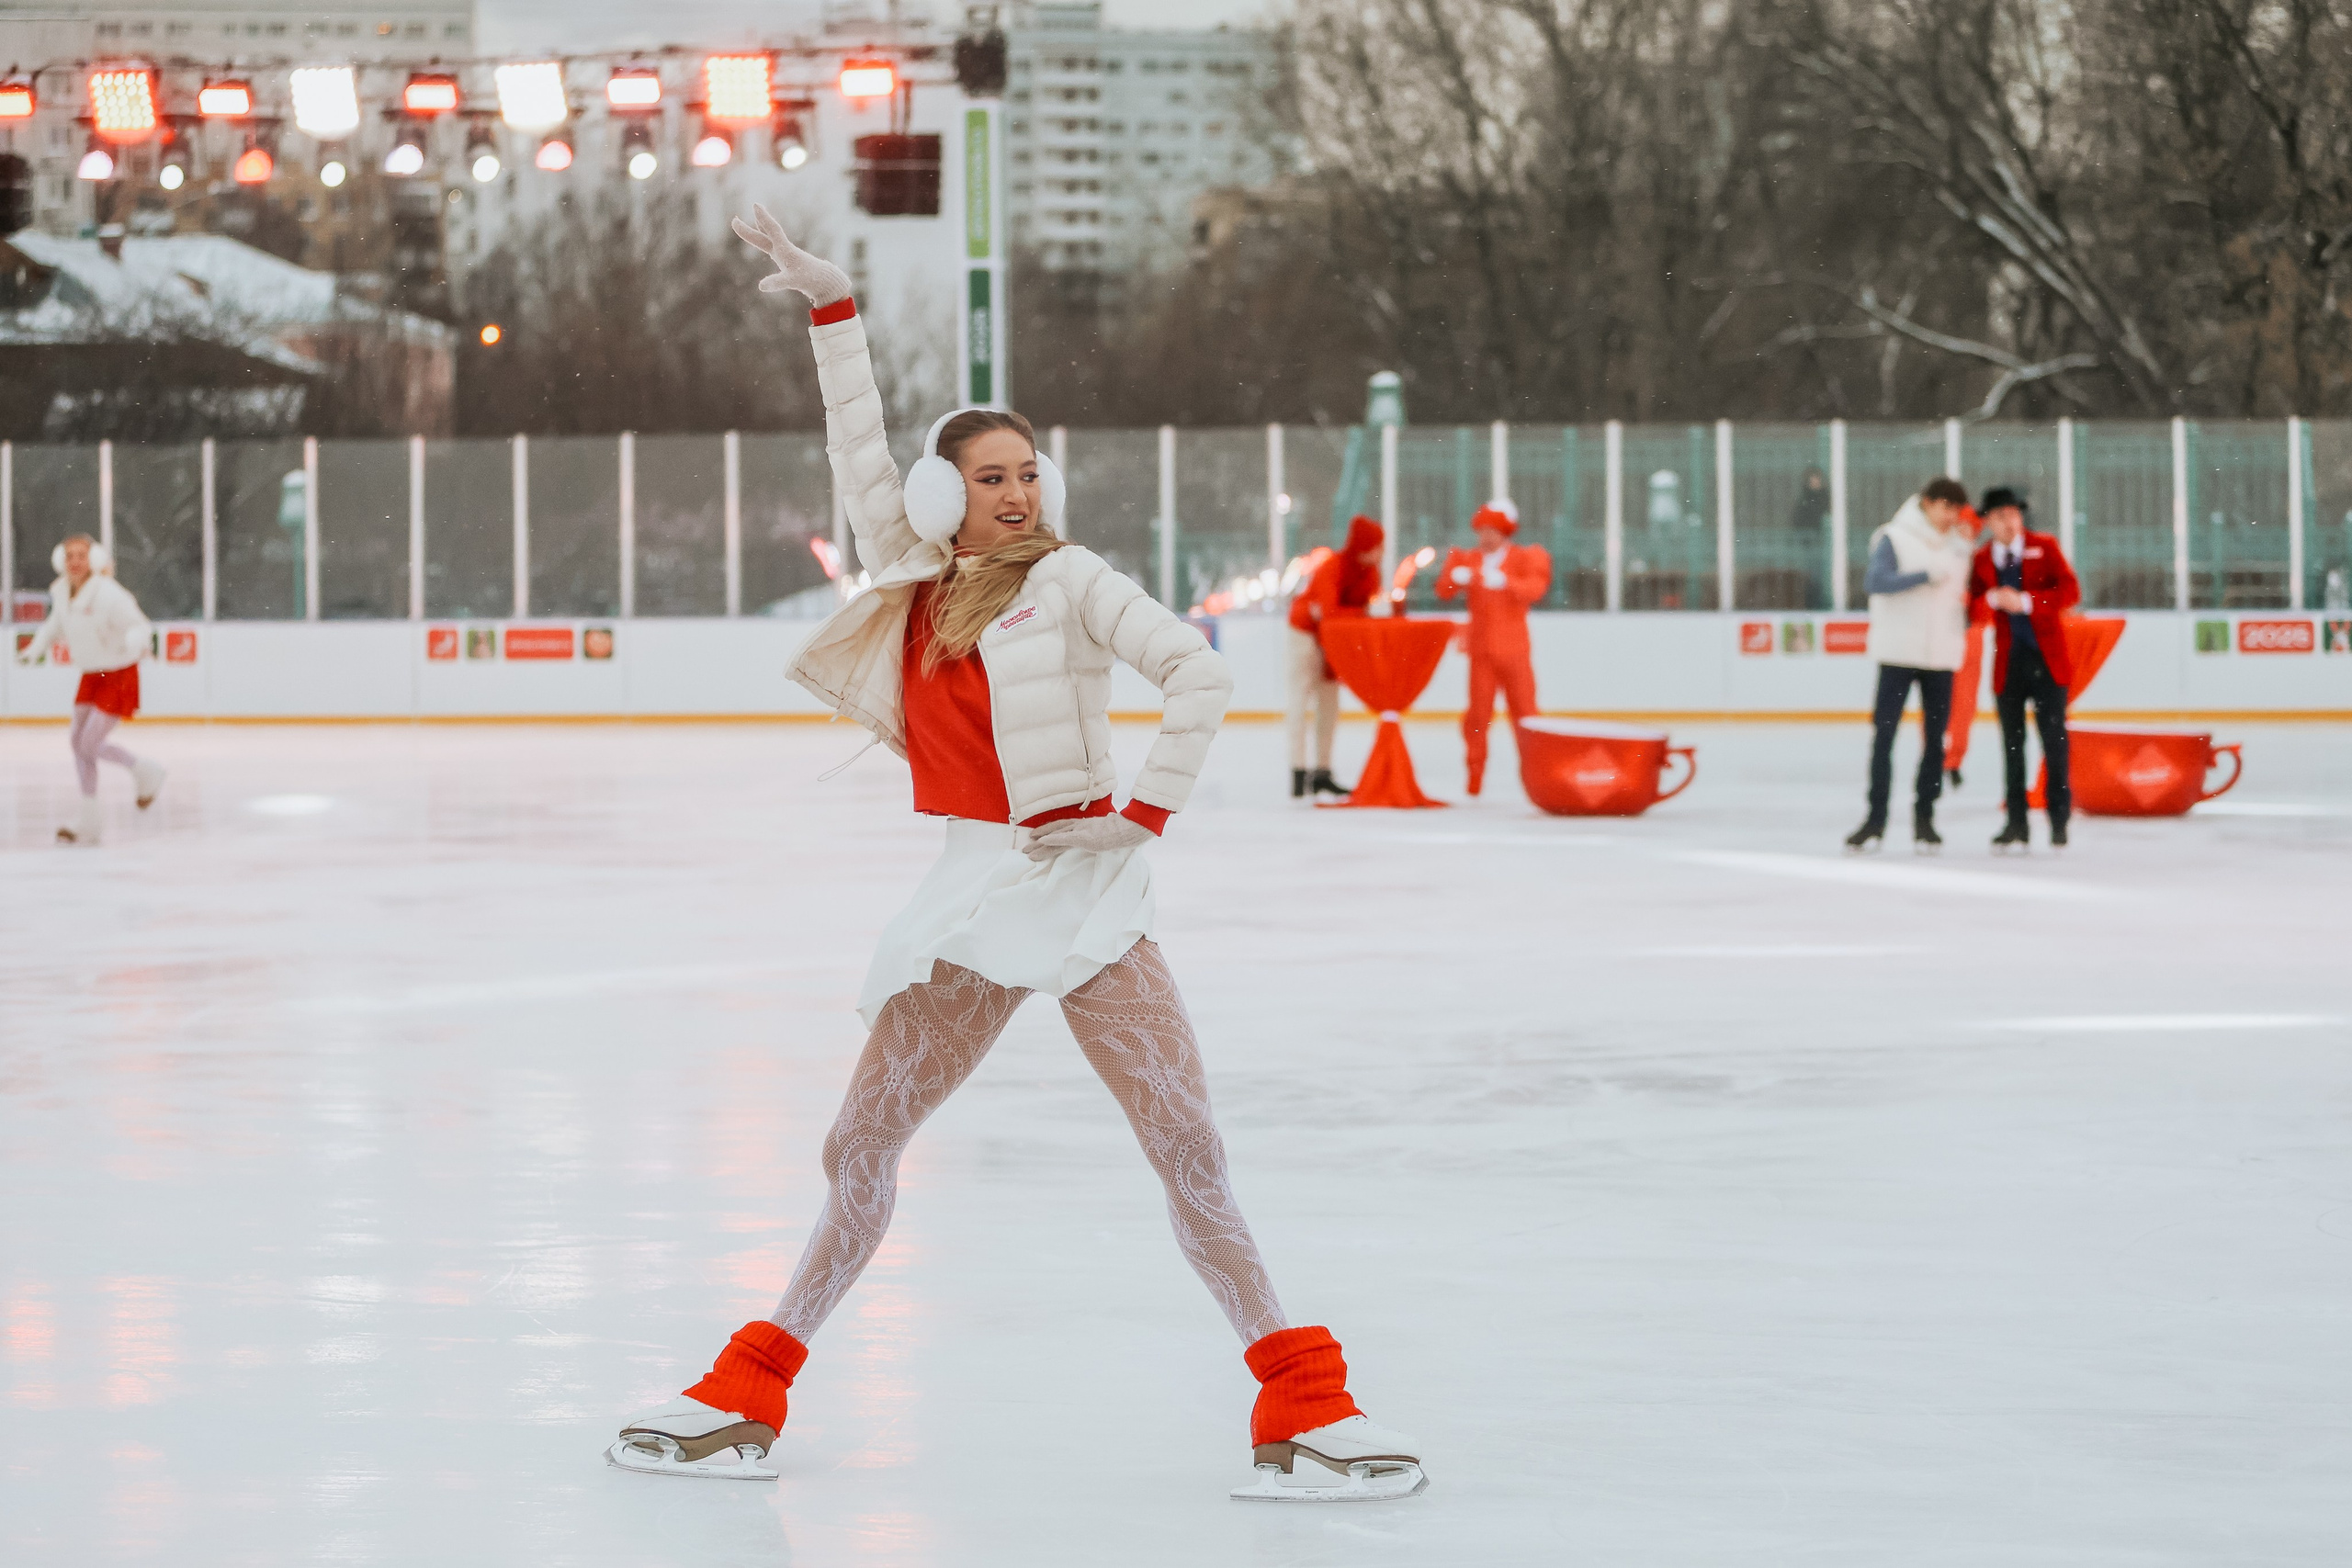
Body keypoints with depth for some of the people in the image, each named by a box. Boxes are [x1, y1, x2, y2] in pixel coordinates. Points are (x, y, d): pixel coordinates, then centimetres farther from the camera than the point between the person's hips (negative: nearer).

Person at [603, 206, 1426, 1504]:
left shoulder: (1069, 582, -2)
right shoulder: (912, 583, 12)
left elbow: (1197, 673, -9)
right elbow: (861, 452, 17)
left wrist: (1147, 812, -10)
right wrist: (829, 311, 14)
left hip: (1081, 889, -5)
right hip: (971, 901, 5)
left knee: (1184, 1144, -11)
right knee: (862, 1143, 8)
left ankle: (1302, 1407, -10)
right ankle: (748, 1398, 16)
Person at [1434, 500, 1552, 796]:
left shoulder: (1525, 559, 2)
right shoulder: (1468, 560, 9)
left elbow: (1534, 588, -17)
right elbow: (1444, 592, -2)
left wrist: (1504, 582, -33)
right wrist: (1454, 578, -25)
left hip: (1514, 650, -2)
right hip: (1481, 650, 2)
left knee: (1524, 710, 1)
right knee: (1478, 713, -3)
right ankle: (1475, 772, 5)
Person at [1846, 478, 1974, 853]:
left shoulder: (1959, 545, 11)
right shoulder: (1896, 537, -4)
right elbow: (1874, 582, -18)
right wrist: (1926, 576, -20)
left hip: (1942, 655, 4)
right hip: (1898, 653, -4)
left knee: (1935, 738, 3)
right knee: (1884, 734, -4)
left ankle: (1924, 818, 10)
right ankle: (1876, 819, 0)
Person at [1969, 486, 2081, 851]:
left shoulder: (2044, 547, 2)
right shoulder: (1982, 559, 8)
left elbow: (2071, 591, -8)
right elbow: (1972, 608, 4)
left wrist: (2026, 601, -18)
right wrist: (1992, 599, -17)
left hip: (2048, 659, -2)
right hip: (2009, 660, 2)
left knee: (2054, 737, -3)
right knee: (2012, 742, 2)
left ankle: (2059, 818, 6)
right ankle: (2016, 824, 6)